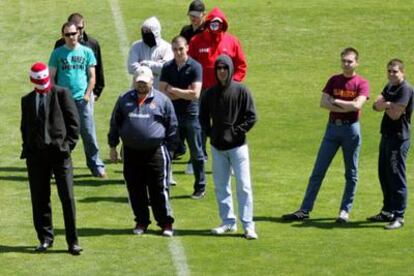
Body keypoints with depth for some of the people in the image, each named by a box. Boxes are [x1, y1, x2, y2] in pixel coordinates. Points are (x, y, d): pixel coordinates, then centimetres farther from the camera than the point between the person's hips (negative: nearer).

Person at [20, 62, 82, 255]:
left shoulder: (62, 94, 3)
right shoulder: (27, 100, 14)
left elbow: (74, 121, 1)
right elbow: (25, 127, 18)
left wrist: (68, 144, -7)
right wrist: (27, 149, 6)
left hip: (59, 152, -3)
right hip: (36, 153, 3)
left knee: (67, 197, -6)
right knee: (39, 199, 5)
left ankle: (73, 242, -2)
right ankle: (45, 239, 16)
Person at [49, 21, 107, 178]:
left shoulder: (86, 52, 7)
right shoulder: (57, 53, 6)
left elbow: (92, 77, 7)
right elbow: (51, 77, 7)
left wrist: (87, 94, -5)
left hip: (83, 100, 0)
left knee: (89, 134, -1)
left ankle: (96, 166, 4)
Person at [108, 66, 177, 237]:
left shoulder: (162, 100, 2)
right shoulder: (124, 100, 9)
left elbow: (172, 125, 8)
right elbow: (115, 123, 14)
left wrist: (167, 146, 6)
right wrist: (112, 146, 12)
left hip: (155, 152, -3)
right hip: (131, 152, 3)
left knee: (159, 189, -2)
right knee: (135, 189, 6)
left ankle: (165, 223, 8)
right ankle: (141, 222, 19)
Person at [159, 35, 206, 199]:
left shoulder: (195, 67, -7)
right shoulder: (167, 67, 4)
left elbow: (195, 94, -16)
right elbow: (162, 92, -4)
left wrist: (173, 90, -8)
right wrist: (184, 93, -11)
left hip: (191, 115, -3)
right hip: (172, 115, 3)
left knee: (196, 153, 5)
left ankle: (200, 187, 14)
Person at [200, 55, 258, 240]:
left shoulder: (241, 91, -4)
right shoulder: (209, 94, 6)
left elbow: (252, 117, -4)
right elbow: (203, 117, 15)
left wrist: (237, 132, -10)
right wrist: (210, 133, 2)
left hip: (237, 146, -4)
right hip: (217, 147, 4)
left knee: (244, 186, -6)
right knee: (221, 186, 8)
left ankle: (248, 225, -4)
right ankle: (228, 222, 18)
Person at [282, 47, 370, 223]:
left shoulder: (361, 83, -2)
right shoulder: (334, 80, 9)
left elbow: (357, 105, -18)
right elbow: (323, 103, -3)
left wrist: (335, 101, -6)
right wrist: (346, 107, -12)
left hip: (351, 129, -3)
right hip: (333, 127, 3)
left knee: (351, 173, 3)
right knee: (318, 170, 1)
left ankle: (345, 211, 13)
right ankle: (305, 210, 2)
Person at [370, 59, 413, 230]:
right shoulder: (389, 87, 15)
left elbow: (395, 114, -21)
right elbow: (377, 105, 4)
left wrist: (385, 106, -3)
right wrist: (387, 104, -15)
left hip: (399, 138, -10)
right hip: (386, 136, 10)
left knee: (396, 178, -9)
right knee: (384, 175, 17)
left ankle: (398, 217, -6)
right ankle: (387, 212, 29)